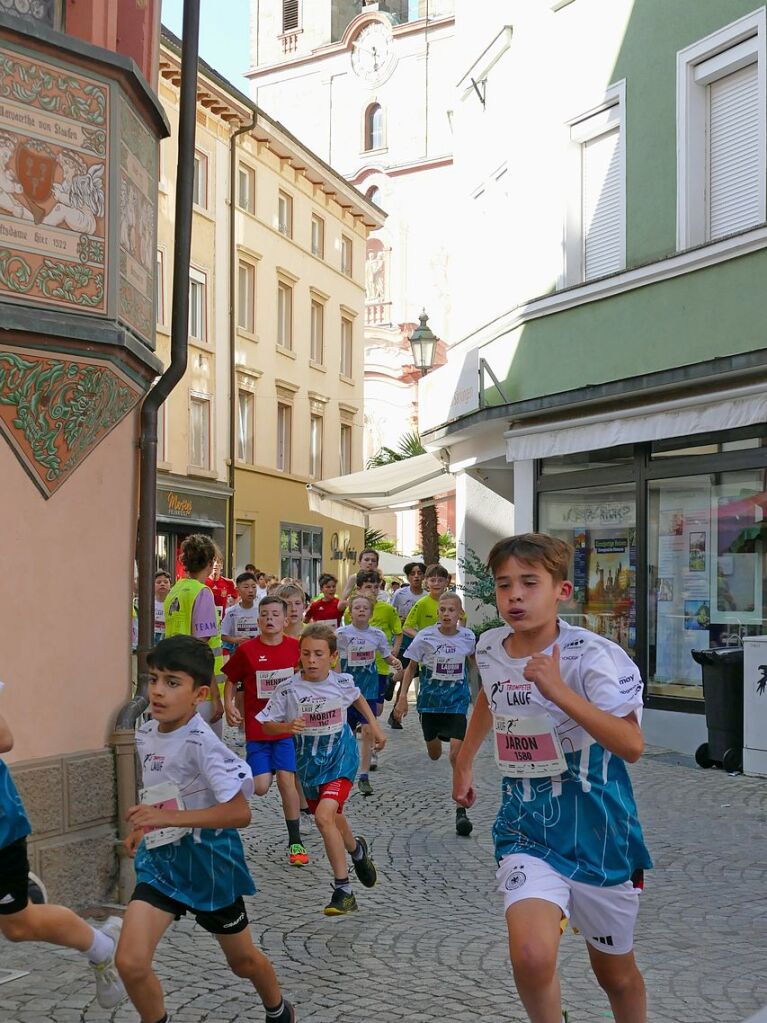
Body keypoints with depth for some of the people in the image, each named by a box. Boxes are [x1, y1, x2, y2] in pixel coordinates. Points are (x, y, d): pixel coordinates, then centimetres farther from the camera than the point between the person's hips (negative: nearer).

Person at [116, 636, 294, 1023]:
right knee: (130, 962, -12)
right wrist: (144, 827, 10)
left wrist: (169, 818, -34)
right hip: (159, 860, 5)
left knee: (241, 958, 18)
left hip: (207, 863, -5)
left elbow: (240, 812, -30)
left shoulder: (201, 742, -25)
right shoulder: (145, 736, -2)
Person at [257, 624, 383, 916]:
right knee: (334, 818, 19)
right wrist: (287, 727, -27)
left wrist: (375, 726, 18)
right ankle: (357, 851, 52)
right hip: (309, 762, 3)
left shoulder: (342, 682, -11)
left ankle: (343, 890, -11)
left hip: (340, 757, -3)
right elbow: (267, 724, -8)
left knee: (324, 816, -21)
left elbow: (357, 697, 14)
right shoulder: (289, 689, -15)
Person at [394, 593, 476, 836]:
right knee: (434, 755, 13)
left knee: (457, 753, -15)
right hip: (430, 699, 1)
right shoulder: (426, 636, -10)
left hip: (457, 700, 0)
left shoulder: (468, 637, -5)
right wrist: (402, 697, -6)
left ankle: (461, 810, -10)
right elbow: (411, 667, 0)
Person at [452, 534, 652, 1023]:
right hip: (527, 830, 2)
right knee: (531, 957, -24)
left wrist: (559, 691, -36)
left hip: (597, 832, -2)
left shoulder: (593, 655, -19)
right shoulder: (490, 648, -2)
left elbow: (632, 746, -31)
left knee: (616, 971, 16)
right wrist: (464, 760, 29)